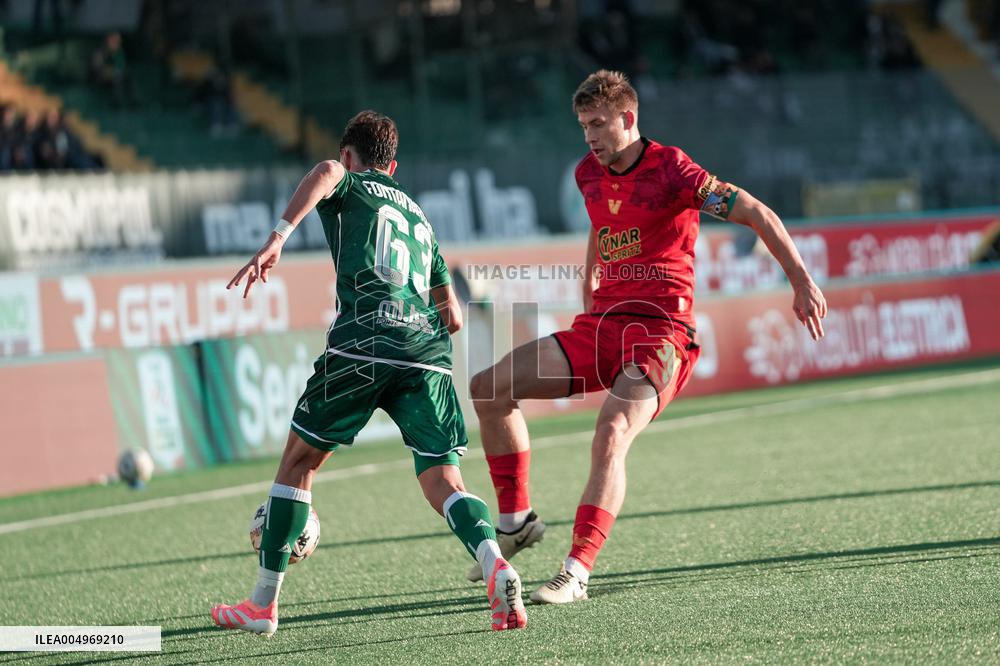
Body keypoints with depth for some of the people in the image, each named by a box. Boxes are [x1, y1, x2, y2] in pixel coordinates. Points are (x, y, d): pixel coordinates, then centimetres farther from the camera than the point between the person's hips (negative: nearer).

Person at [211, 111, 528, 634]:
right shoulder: (418, 213, 33)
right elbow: (454, 317, 34)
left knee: (299, 461, 13)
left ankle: (263, 604, 16)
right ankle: (495, 566, -32)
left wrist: (277, 238, -21)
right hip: (428, 352, 4)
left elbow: (326, 172, -12)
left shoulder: (350, 187, 17)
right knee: (444, 483, 0)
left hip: (363, 344, -4)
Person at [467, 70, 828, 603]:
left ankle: (576, 572, -30)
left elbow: (756, 214, -11)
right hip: (599, 325, 7)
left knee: (611, 435, -30)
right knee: (489, 387, -4)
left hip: (659, 330, -7)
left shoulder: (670, 169, -10)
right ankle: (515, 521, 8)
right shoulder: (590, 174, 10)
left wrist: (801, 281, -17)